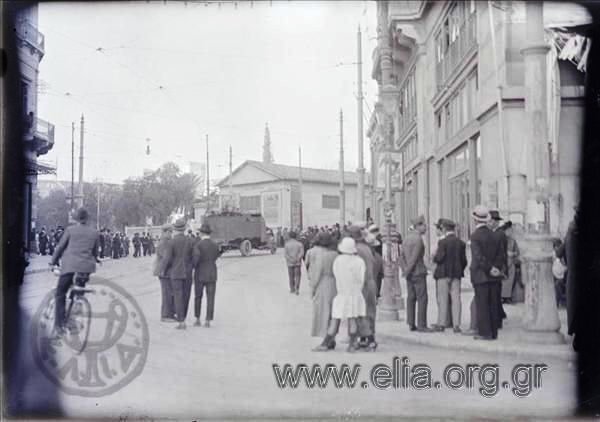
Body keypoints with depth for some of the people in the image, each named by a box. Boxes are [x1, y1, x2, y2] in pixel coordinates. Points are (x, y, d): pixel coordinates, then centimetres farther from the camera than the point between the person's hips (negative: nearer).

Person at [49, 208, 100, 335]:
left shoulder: (70, 230, 2)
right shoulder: (94, 232, 9)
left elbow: (60, 247, 6)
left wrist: (53, 261, 20)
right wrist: (94, 260, 37)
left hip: (70, 265, -3)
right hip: (87, 267, 3)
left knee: (60, 294, 5)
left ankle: (59, 324, -7)